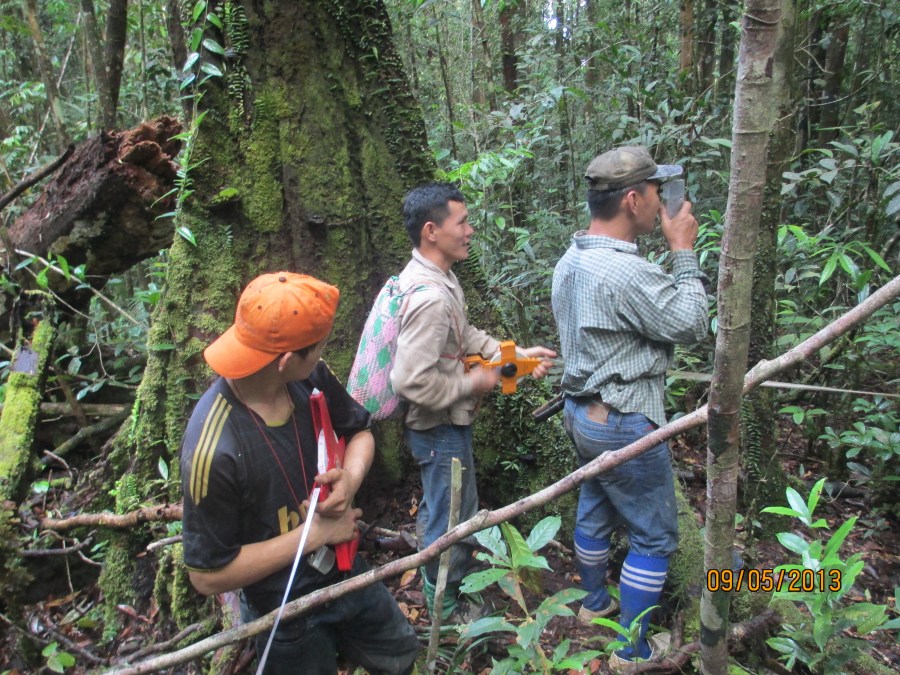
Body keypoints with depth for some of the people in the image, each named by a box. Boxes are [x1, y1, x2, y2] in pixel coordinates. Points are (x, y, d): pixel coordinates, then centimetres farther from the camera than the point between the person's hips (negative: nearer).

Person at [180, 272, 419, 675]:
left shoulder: (310, 377, -18)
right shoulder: (214, 449, -34)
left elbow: (359, 432, 0)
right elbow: (208, 576, -24)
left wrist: (350, 479, -20)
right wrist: (314, 533, -24)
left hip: (343, 571, 6)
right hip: (285, 613, -5)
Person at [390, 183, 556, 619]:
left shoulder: (436, 277, 2)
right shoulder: (430, 297, -31)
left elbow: (464, 335, 12)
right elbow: (410, 380, -34)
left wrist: (515, 354, 2)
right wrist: (473, 384, -21)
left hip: (440, 425, 10)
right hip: (441, 429, -10)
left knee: (436, 509, 28)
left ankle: (434, 584, 52)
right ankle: (447, 612, 33)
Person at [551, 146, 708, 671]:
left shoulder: (570, 261, 3)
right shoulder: (628, 272, -27)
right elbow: (692, 325, -16)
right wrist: (684, 251, -8)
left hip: (582, 410, 9)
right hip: (624, 423, -9)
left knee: (596, 510, 24)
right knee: (655, 536, 8)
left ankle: (596, 603, 45)